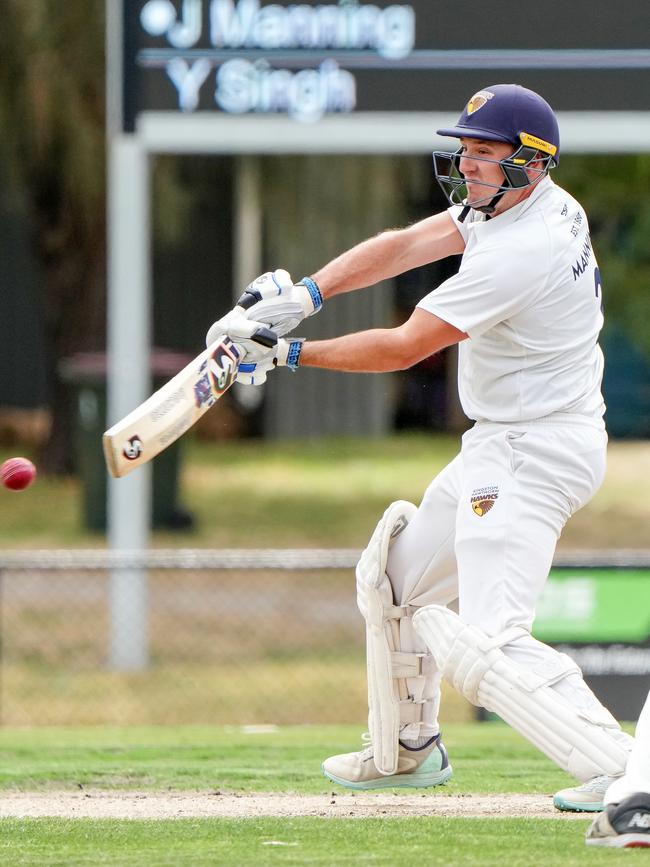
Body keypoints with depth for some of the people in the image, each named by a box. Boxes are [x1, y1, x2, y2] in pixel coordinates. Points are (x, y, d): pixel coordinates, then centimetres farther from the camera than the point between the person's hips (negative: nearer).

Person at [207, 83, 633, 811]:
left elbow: (404, 348, -21)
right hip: (498, 445, 11)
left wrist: (289, 353, -12)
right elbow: (405, 245, 6)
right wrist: (301, 294, -6)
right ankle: (406, 749, 41)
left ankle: (620, 768, -27)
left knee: (486, 643, -21)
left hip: (534, 454, -11)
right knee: (395, 580, 25)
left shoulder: (522, 252, -25)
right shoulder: (527, 204, 4)